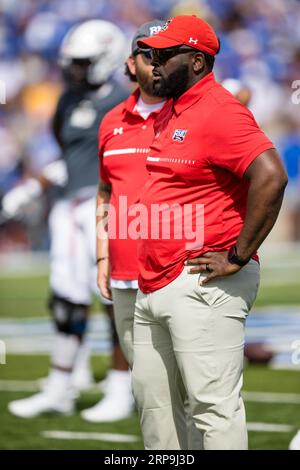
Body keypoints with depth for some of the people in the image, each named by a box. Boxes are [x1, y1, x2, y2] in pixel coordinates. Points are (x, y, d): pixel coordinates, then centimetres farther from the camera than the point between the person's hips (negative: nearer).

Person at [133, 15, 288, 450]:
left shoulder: (220, 112, -14)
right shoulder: (167, 113, 17)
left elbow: (271, 177, -27)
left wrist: (238, 257, -22)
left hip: (203, 287, -10)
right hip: (153, 283, 10)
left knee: (214, 405, -11)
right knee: (152, 399, 14)